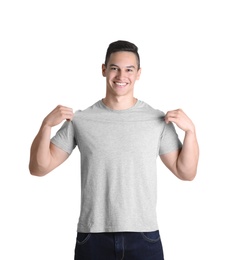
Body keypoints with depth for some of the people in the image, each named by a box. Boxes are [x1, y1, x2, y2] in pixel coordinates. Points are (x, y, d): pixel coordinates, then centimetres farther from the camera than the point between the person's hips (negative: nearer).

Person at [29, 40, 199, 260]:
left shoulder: (158, 120, 0)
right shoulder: (80, 120, 0)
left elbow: (186, 173, 4)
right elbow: (38, 168, 2)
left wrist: (190, 130, -10)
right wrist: (46, 124, -12)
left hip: (144, 237, 0)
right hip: (93, 237, 0)